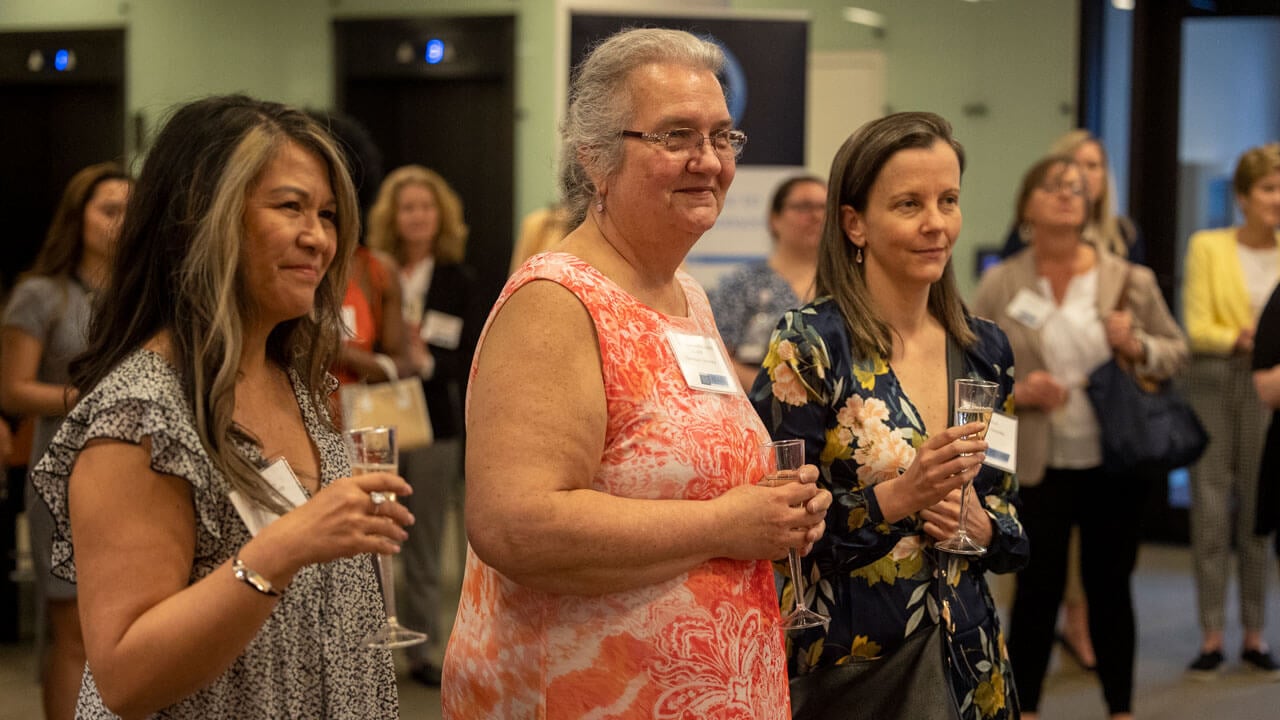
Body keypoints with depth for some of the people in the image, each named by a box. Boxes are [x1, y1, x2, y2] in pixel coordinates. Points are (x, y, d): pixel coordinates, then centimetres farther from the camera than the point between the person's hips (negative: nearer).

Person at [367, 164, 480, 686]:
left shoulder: (458, 281, 3)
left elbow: (471, 359, -3)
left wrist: (426, 360, -19)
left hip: (436, 427, 1)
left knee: (425, 545, 8)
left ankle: (421, 648, 16)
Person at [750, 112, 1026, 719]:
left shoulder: (984, 349, 5)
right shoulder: (810, 345, -11)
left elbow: (1011, 520, 13)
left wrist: (981, 526, -8)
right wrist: (896, 498, -23)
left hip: (966, 657, 5)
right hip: (845, 662, -5)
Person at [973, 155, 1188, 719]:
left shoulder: (1130, 280, 2)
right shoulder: (999, 286, 0)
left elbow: (1177, 351, 8)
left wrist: (1139, 347, -12)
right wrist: (1015, 393, -15)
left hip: (1116, 463, 1)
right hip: (1038, 466, -1)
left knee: (1110, 587, 9)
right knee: (1038, 589, 3)